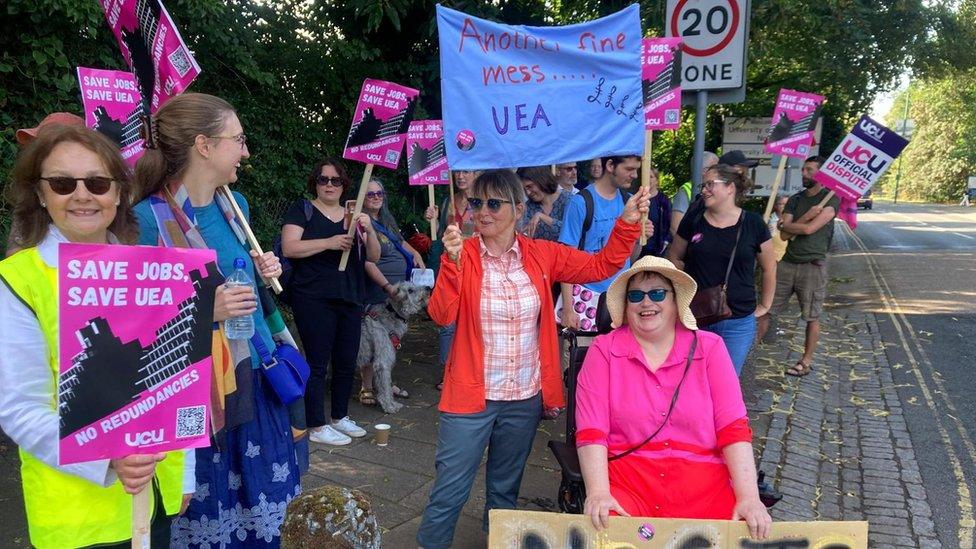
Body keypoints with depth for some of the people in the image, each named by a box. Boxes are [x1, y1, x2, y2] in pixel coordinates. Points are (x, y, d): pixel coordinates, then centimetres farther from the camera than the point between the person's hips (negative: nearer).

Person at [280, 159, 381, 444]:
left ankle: (339, 417, 28)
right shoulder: (302, 211, 1)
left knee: (347, 362, 12)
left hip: (350, 300, 6)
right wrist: (329, 242, -21)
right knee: (318, 364, -2)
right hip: (314, 300, -6)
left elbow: (374, 256, 9)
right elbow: (289, 248, -13)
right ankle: (317, 427, 7)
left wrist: (369, 230, -10)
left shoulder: (352, 215, 15)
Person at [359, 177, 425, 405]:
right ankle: (367, 388, 9)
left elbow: (401, 242, 31)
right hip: (377, 292, -8)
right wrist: (387, 286, -25)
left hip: (399, 288, 8)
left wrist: (415, 253, 13)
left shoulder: (387, 219, 14)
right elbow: (367, 262, -19)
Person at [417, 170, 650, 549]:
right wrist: (452, 261, -31)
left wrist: (627, 222, -8)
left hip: (525, 399, 3)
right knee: (448, 494, 4)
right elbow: (442, 316, -19)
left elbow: (601, 266, 2)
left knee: (505, 491, 22)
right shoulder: (462, 254, -8)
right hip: (470, 397, -2)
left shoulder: (542, 255, -1)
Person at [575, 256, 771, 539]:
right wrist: (598, 493, -20)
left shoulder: (709, 348, 7)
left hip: (704, 486, 2)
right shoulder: (604, 350, 3)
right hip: (626, 483, -2)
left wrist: (749, 497, -13)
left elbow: (733, 429, -1)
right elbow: (592, 431, -6)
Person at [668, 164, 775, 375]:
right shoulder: (693, 221, 0)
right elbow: (674, 257, 14)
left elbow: (769, 267, 7)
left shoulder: (753, 224, -3)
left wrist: (764, 306, 8)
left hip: (738, 324, -1)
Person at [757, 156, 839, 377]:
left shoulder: (830, 199, -4)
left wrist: (785, 225, 0)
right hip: (787, 262, 5)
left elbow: (809, 229, -15)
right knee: (766, 309, 2)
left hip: (813, 265, -5)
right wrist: (807, 216, -12)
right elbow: (784, 232, 1)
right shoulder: (795, 200, 13)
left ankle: (807, 360, 17)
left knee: (812, 317, 6)